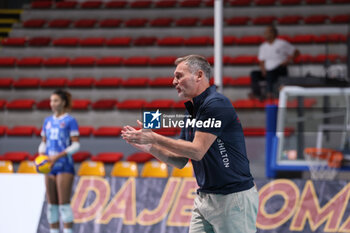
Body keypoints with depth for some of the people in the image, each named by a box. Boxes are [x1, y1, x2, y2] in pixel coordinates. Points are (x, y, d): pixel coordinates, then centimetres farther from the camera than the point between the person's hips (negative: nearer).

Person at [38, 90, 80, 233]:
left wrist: (58, 156, -18)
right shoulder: (48, 121, 15)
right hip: (49, 167, 6)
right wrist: (41, 155, 0)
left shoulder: (70, 121, -4)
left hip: (64, 166, -6)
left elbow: (76, 145, -9)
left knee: (64, 204, -11)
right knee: (51, 204, 6)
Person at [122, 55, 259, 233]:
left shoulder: (216, 104, -15)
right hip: (204, 197, 9)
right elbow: (180, 161, 15)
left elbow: (197, 151, -20)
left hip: (233, 197, -9)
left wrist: (154, 138, -15)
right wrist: (149, 147, 0)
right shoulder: (191, 112, 15)